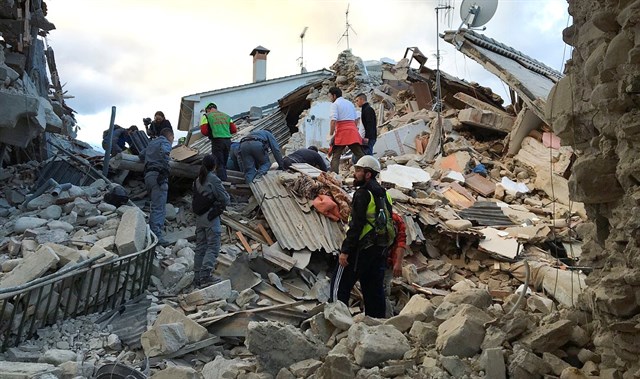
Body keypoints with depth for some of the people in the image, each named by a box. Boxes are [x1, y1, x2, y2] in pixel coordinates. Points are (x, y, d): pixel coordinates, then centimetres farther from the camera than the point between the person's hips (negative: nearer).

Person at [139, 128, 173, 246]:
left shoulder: (152, 143, 27)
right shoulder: (165, 142, 2)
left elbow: (141, 155, 35)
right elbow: (164, 152, -21)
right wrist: (165, 169, -17)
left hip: (148, 174, 8)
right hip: (158, 175, -8)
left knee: (157, 205, 18)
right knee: (159, 207, -13)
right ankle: (156, 235, -20)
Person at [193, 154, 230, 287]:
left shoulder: (197, 180, 9)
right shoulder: (214, 179, -12)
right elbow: (225, 199, -11)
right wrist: (220, 206, 8)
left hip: (199, 217, 7)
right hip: (211, 216, -7)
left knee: (200, 246, 12)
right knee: (213, 247, -4)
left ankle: (197, 276, 17)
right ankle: (205, 274, -14)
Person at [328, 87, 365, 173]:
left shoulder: (335, 104, 1)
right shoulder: (350, 103, 21)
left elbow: (333, 120, -11)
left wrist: (331, 134, -7)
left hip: (342, 132, -5)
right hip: (353, 131, 6)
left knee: (335, 156, -2)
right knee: (360, 154, 8)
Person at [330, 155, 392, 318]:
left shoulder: (363, 193, -14)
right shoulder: (384, 194, 14)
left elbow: (356, 225, -20)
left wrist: (345, 250, -19)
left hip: (361, 248, -9)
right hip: (380, 249, 9)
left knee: (339, 286, -1)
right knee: (375, 289, 13)